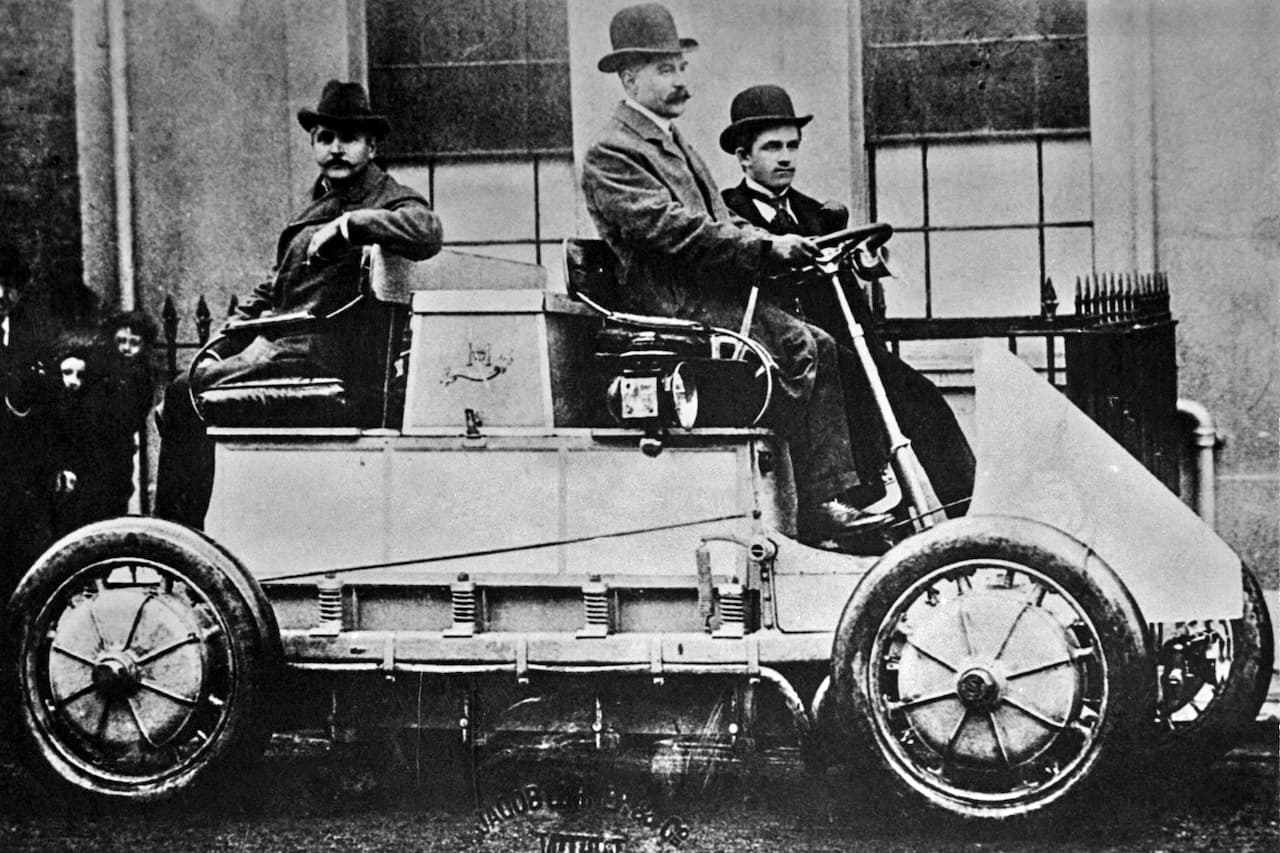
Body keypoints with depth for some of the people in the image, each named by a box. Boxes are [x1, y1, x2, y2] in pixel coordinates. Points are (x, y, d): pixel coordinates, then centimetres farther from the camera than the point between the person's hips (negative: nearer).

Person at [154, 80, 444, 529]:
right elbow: (273, 286, 28)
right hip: (281, 346, 10)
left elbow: (428, 232, -28)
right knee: (176, 402, 8)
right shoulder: (321, 203, 24)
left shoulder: (388, 200, -4)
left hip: (321, 354, -10)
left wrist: (349, 224, -24)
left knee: (187, 395, -17)